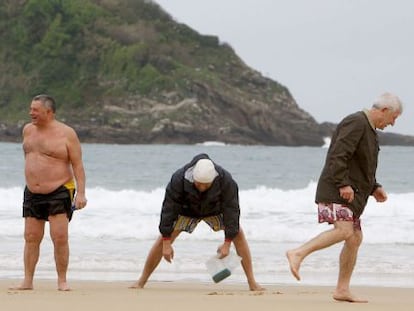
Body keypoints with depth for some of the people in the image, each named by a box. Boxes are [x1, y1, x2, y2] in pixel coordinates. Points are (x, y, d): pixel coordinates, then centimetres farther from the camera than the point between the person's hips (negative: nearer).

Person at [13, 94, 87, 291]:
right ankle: (28, 281, 7)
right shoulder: (28, 130, 9)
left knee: (60, 238, -10)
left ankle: (62, 281, -2)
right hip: (32, 193, 5)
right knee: (31, 238, 3)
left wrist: (81, 192, -16)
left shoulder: (66, 133, -8)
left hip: (59, 192, -5)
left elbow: (77, 165, -8)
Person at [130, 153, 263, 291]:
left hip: (215, 209, 1)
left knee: (238, 234, -15)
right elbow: (169, 207, -30)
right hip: (187, 209, 0)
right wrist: (166, 243, -29)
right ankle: (141, 282, -1)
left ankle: (252, 283, -8)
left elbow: (231, 209, -28)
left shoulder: (225, 180, -36)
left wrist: (227, 243, -27)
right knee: (163, 238, -12)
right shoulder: (179, 179, -37)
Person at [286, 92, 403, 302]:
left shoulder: (368, 129, 22)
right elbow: (338, 155, -22)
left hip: (352, 195, 10)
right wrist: (343, 184, -27)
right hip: (336, 192, -10)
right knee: (344, 231, -24)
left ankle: (342, 290, 10)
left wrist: (374, 188, 17)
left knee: (355, 238, 8)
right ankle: (298, 254, -25)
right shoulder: (356, 123, -12)